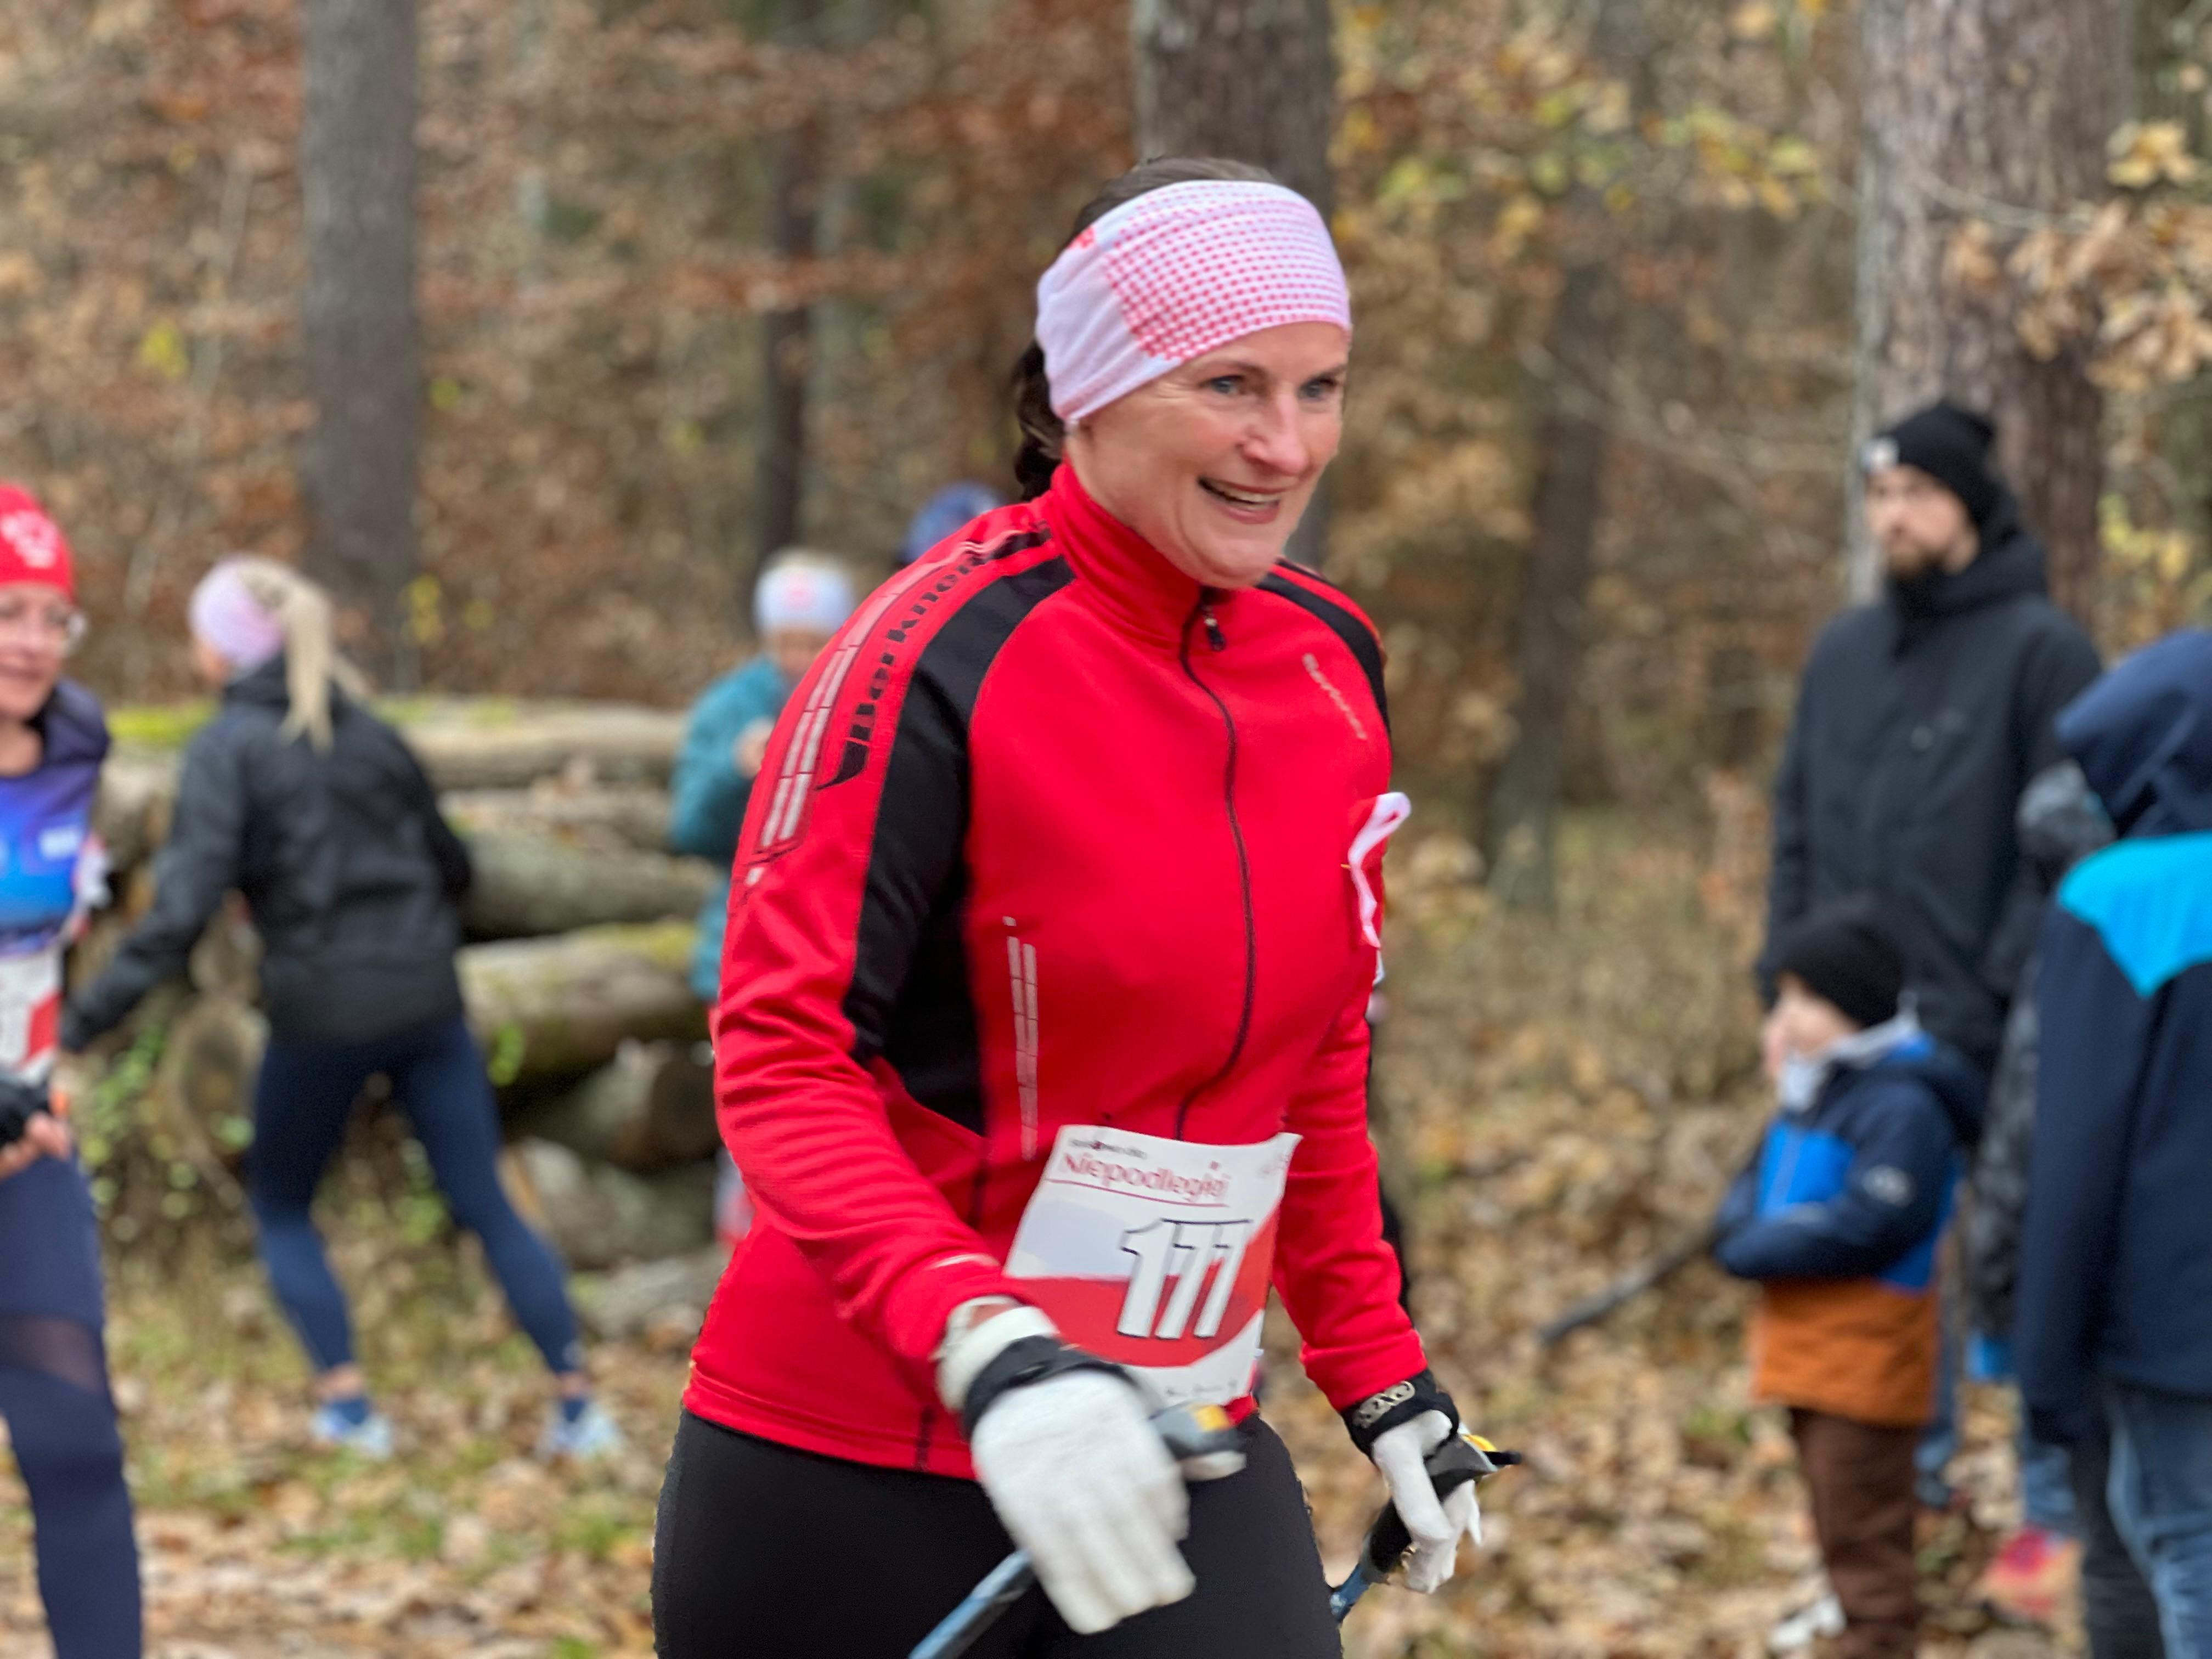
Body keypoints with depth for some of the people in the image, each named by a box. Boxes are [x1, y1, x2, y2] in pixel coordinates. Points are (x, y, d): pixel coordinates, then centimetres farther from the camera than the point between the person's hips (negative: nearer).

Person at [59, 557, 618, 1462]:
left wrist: (89, 1014, -20)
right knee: (487, 1207, 10)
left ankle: (348, 1405, 9)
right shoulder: (370, 734, 9)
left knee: (280, 1208, 17)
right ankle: (577, 1403, 7)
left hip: (320, 1013, -4)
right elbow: (450, 862, 17)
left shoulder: (226, 749, -7)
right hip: (427, 1000, 4)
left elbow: (184, 902, -18)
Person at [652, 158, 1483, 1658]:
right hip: (855, 1482, -5)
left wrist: (1381, 1372, 15)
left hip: (1178, 1464, 5)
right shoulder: (946, 659, -15)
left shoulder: (1335, 664, 6)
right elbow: (781, 1054, -20)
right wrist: (990, 1350, -33)